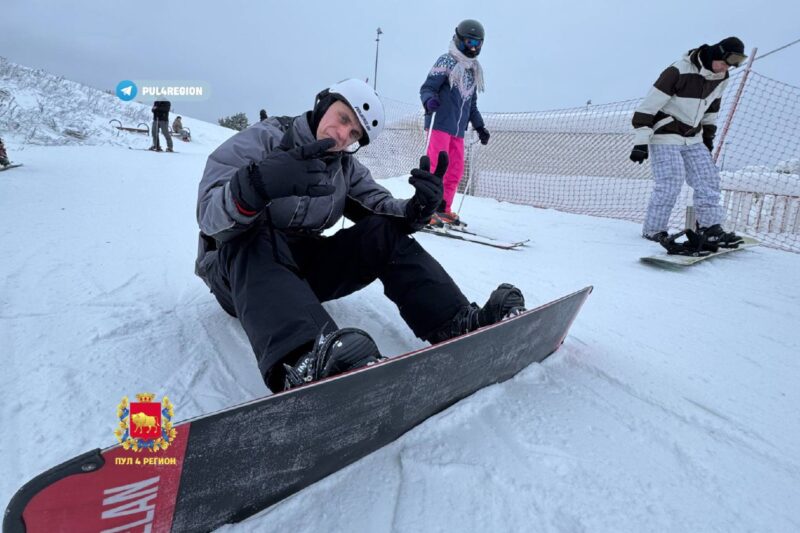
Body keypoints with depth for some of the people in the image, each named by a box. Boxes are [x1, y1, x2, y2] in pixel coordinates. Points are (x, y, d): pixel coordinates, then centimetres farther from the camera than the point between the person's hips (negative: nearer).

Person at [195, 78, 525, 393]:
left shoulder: (346, 168, 9)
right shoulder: (263, 140, -8)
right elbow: (209, 217, -20)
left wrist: (418, 207, -25)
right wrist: (252, 188, -43)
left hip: (305, 267, 4)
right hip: (237, 268, -3)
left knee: (385, 231, -13)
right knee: (254, 237, -36)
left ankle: (458, 323, -23)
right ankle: (303, 359, -59)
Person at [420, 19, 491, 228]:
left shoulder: (474, 70, 22)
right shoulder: (446, 61, 0)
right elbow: (427, 88, -9)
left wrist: (479, 126, 26)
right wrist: (429, 101, -30)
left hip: (458, 129, 7)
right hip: (440, 124, -7)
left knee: (456, 170, 3)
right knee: (436, 166, -13)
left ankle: (443, 209, 10)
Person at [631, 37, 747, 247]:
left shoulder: (721, 78, 5)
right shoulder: (679, 71, -19)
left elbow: (711, 108, 21)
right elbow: (648, 105, -21)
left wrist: (708, 137, 22)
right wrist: (641, 141, -25)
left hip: (693, 138, 8)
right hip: (665, 136, -8)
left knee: (708, 178, -1)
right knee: (670, 183, -15)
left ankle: (709, 226, 4)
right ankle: (652, 230, -3)